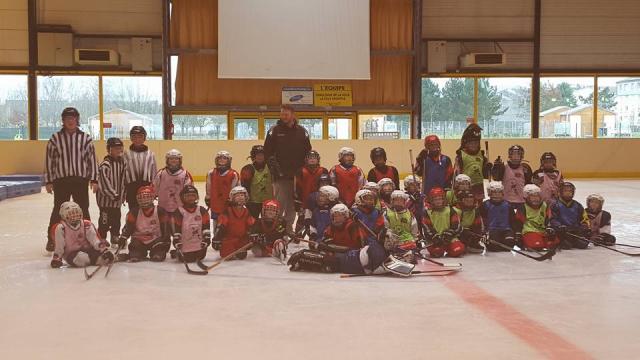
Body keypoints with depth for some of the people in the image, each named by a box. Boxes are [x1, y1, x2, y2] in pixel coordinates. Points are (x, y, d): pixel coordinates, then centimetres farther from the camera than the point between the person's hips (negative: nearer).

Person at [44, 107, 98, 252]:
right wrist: (48, 181, 1)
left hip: (81, 180, 1)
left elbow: (92, 159, 3)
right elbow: (49, 160, 3)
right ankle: (52, 240, 13)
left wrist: (94, 179, -2)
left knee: (83, 210, 8)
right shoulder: (55, 138, 1)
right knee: (58, 210, 5)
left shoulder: (85, 138, 2)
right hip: (61, 180, 0)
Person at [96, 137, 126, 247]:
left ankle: (115, 239, 30)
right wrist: (113, 194, -20)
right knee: (105, 220, -1)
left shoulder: (122, 162, 8)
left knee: (116, 219, 17)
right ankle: (102, 240, 10)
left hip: (117, 198, 8)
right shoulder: (105, 165, -16)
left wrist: (122, 195, 13)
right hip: (106, 198, -7)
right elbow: (104, 182, -21)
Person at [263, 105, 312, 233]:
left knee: (292, 205, 9)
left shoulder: (302, 132, 8)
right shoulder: (274, 130, 1)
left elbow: (308, 153, 12)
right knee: (280, 203, -7)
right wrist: (274, 168, -9)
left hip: (297, 176, 3)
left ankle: (289, 227, 20)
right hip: (280, 175, -3)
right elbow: (268, 152, -1)